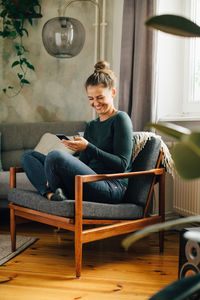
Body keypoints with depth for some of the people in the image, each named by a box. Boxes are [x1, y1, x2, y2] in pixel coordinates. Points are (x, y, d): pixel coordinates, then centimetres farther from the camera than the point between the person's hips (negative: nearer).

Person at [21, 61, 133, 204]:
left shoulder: (121, 119, 0)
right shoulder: (91, 126, 23)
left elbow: (122, 165, -10)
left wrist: (87, 148, -18)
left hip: (112, 188, -8)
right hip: (89, 183, 9)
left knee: (55, 155, -32)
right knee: (28, 155, 9)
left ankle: (56, 192, -4)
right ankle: (50, 193, -16)